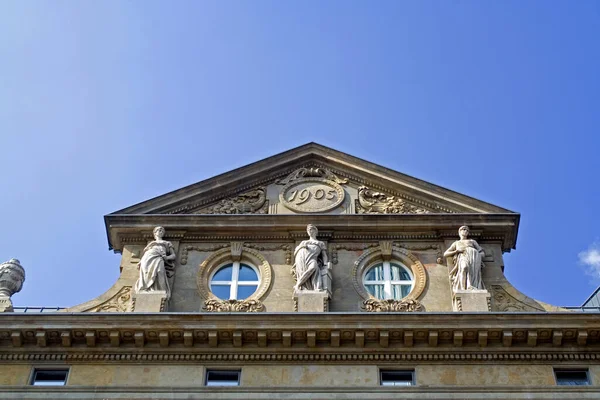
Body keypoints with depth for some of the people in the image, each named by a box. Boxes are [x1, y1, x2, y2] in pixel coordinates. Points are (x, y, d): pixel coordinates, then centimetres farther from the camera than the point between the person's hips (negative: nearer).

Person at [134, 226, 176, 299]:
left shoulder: (167, 243, 34)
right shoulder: (151, 243, 39)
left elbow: (173, 255, 22)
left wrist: (166, 257, -2)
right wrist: (140, 262, 6)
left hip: (158, 258, -2)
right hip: (148, 257, 2)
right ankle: (145, 292, -47)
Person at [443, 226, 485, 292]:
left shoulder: (472, 241, 37)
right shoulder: (456, 243, 35)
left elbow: (483, 252, 26)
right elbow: (445, 254, 22)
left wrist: (479, 256, 0)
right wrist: (457, 251, 4)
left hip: (473, 256, 1)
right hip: (462, 258, -1)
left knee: (472, 268, -40)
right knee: (465, 267, -42)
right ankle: (469, 288, -60)